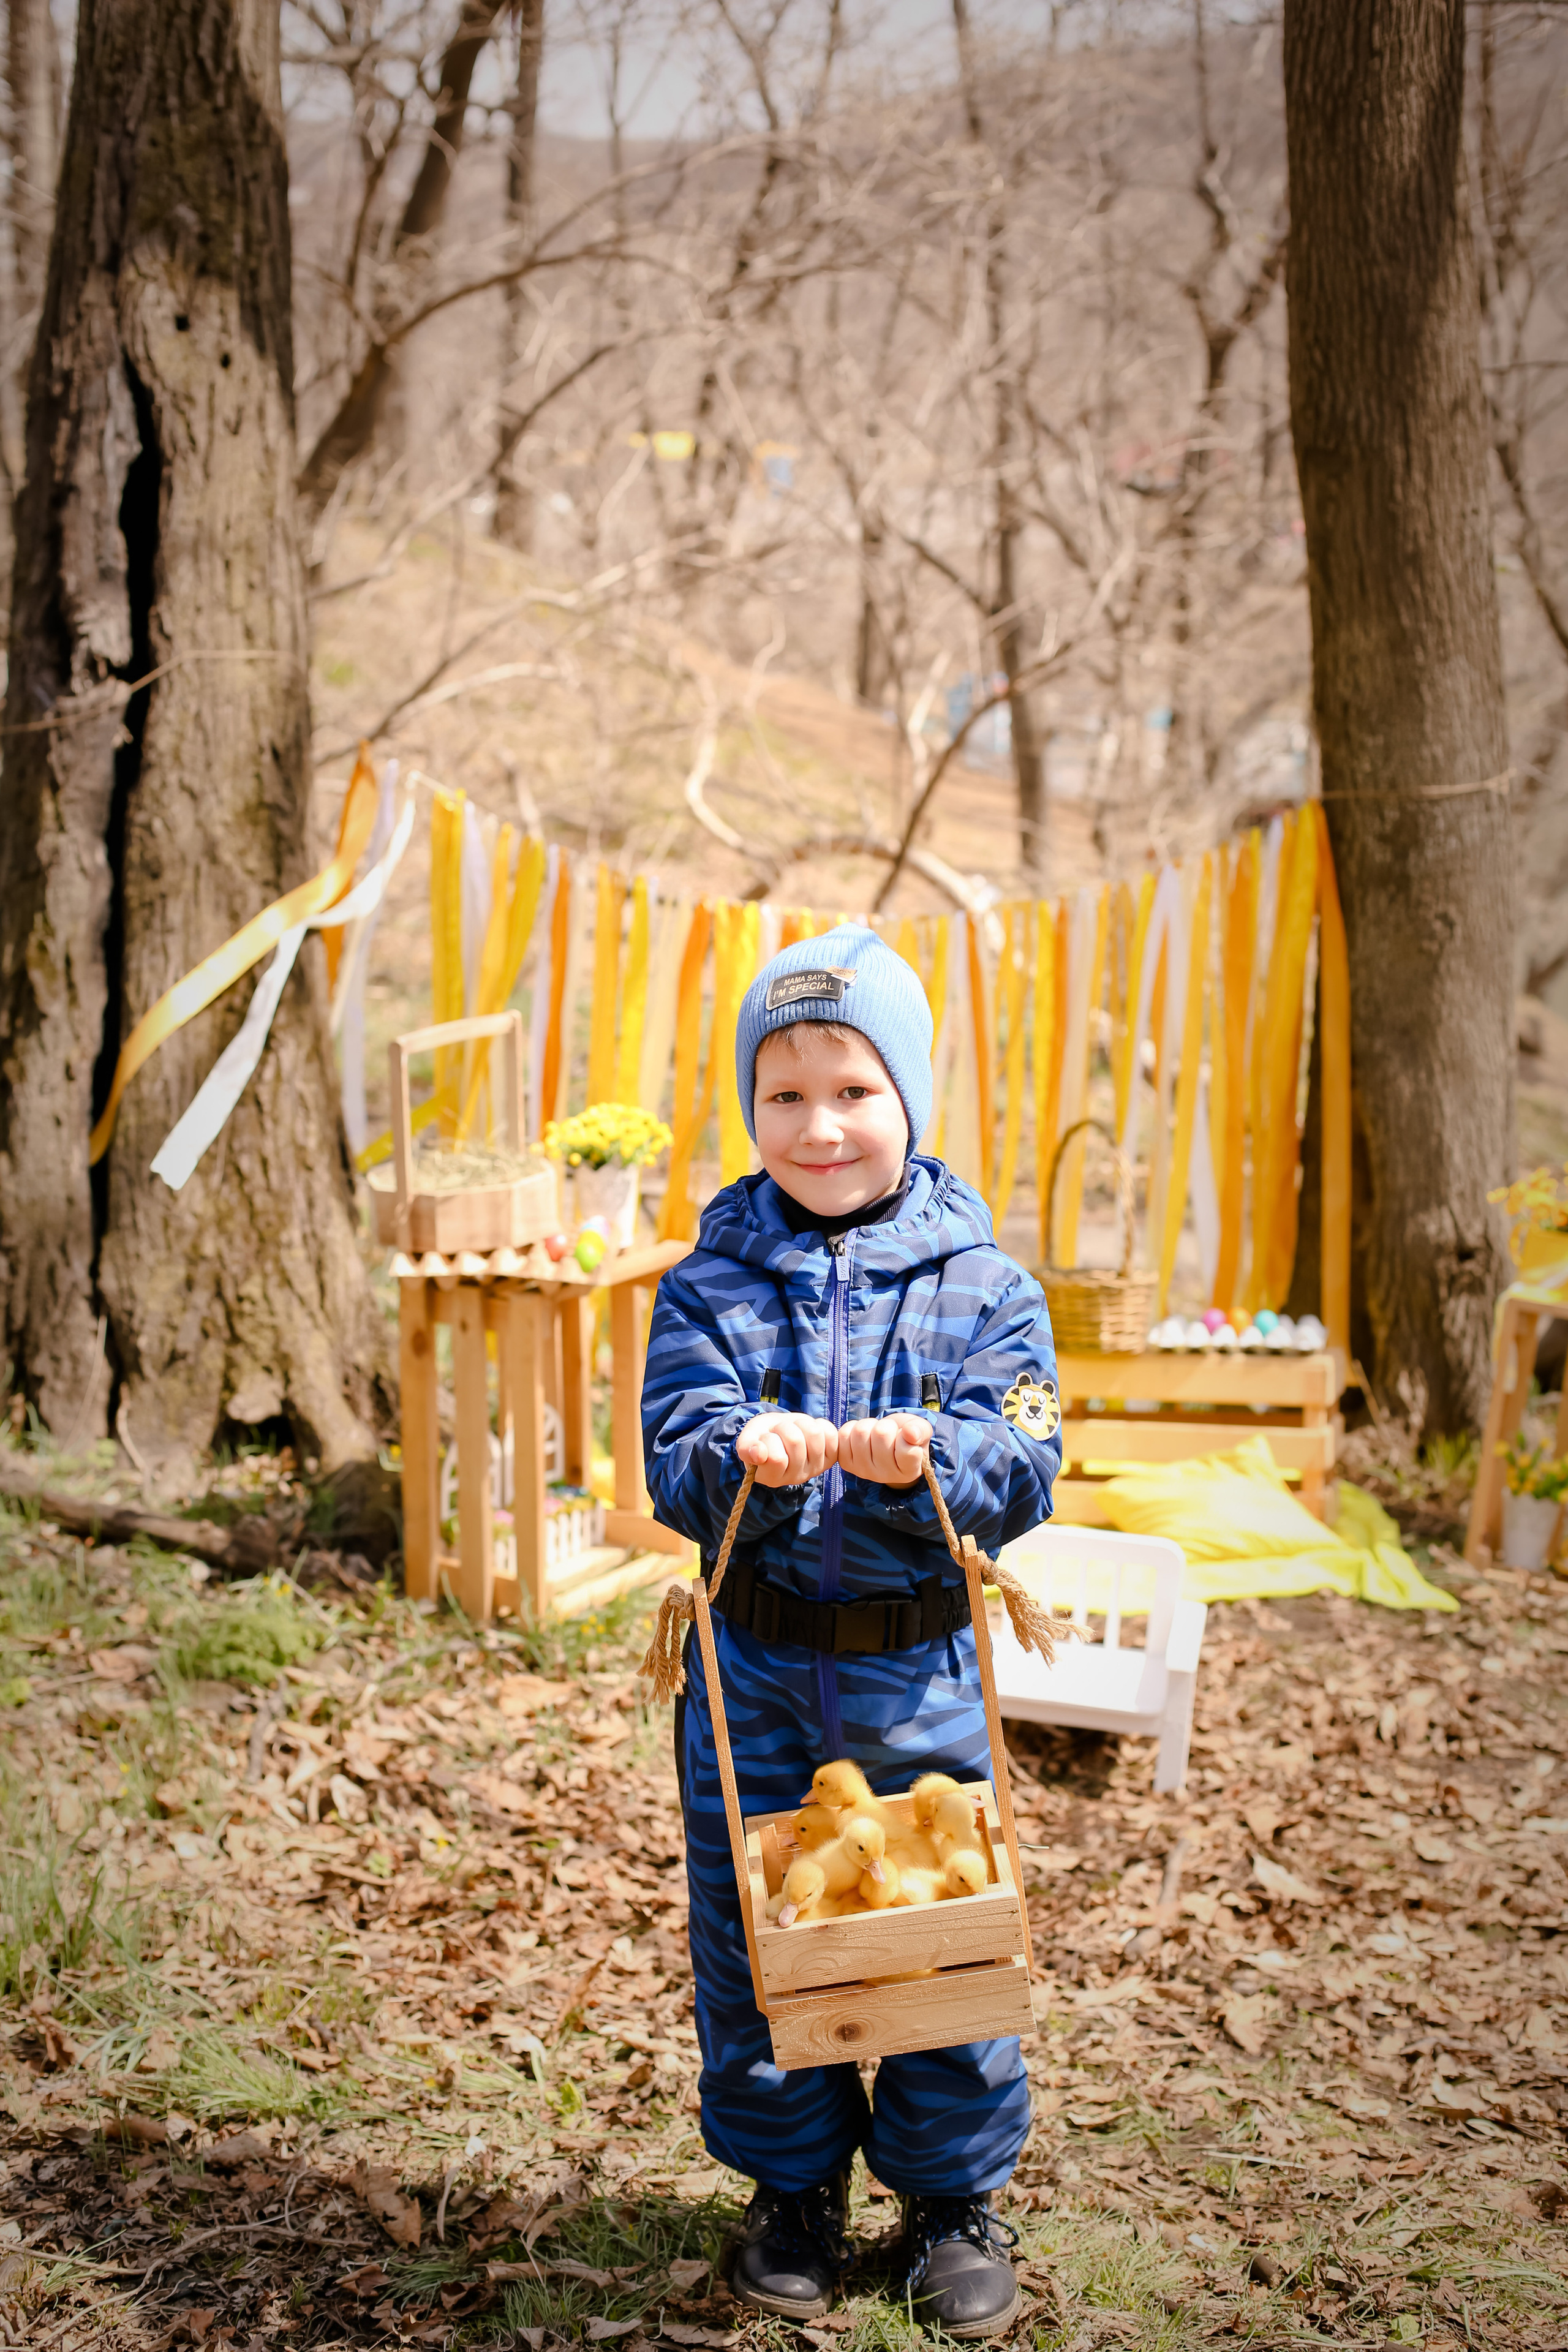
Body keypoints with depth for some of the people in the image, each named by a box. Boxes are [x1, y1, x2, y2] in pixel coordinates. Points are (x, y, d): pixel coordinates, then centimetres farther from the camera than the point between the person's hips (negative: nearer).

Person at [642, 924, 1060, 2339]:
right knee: (750, 1934, 11)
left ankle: (954, 2193, 30)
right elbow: (673, 1457, -9)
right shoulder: (712, 1282, 0)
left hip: (914, 1663, -1)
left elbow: (1022, 1474, -10)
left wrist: (927, 1458, -30)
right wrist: (742, 1456, -31)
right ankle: (793, 2184, 32)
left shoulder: (980, 1283, -3)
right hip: (752, 1658, 1)